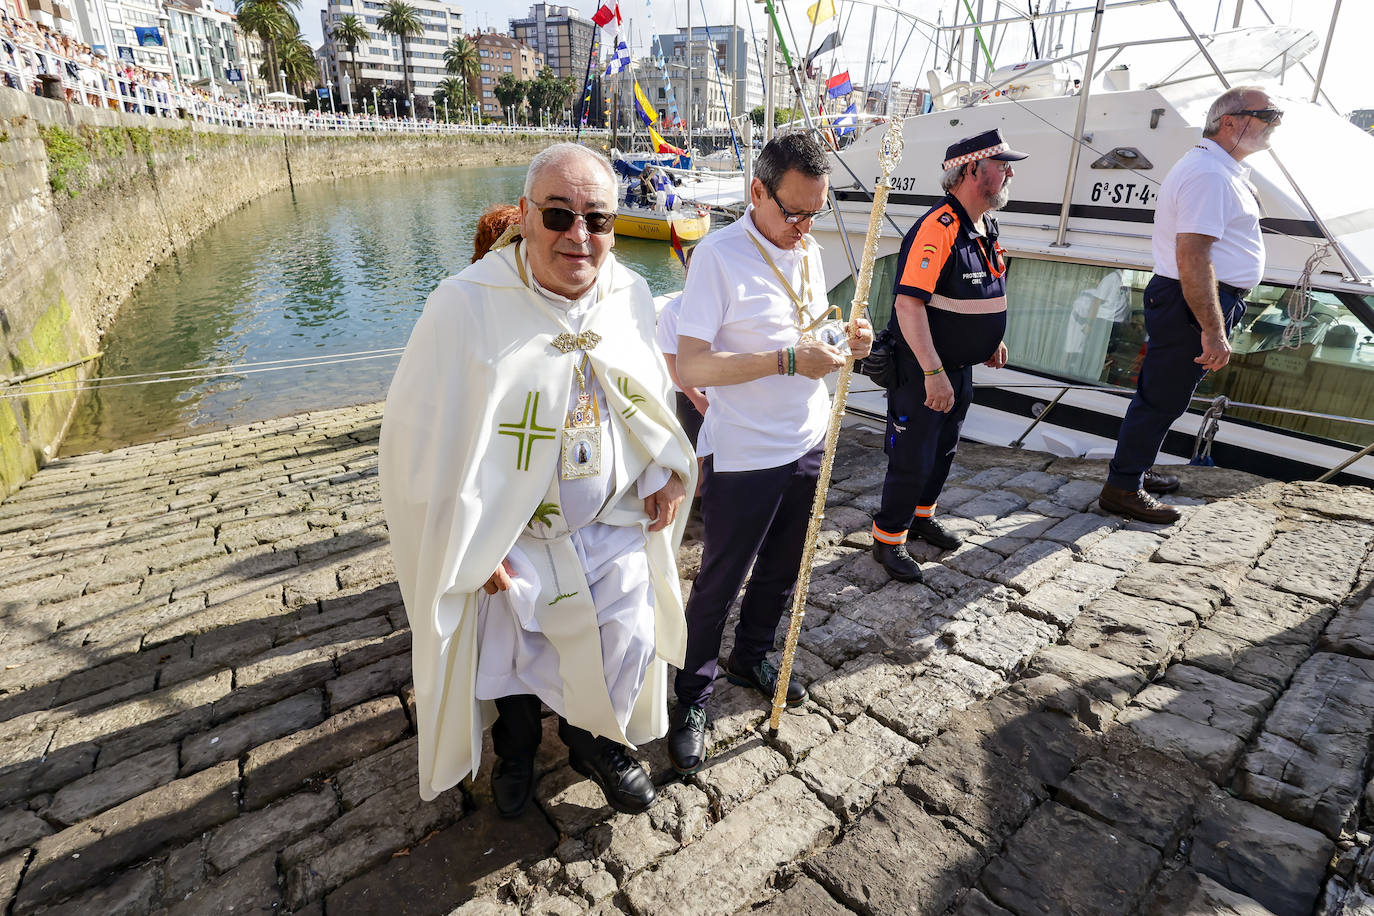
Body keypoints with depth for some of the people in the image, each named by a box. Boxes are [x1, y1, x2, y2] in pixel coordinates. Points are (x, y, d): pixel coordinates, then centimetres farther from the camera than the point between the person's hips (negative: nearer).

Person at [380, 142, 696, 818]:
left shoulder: (631, 296, -6)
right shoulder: (466, 306, -22)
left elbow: (654, 399, 11)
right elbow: (417, 436, -17)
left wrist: (663, 471, 0)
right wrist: (467, 548, -15)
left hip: (615, 526, 4)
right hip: (511, 536, -3)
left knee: (630, 646, 13)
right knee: (511, 655, 19)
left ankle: (594, 739, 48)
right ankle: (516, 748, 54)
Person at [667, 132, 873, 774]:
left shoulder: (808, 252, 7)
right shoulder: (719, 256, -17)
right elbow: (690, 367, -22)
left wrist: (845, 342, -3)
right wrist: (787, 360, -28)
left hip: (807, 444, 8)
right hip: (742, 457, -7)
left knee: (781, 571, 22)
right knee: (718, 585, 7)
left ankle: (751, 658, 46)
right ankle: (693, 698, 28)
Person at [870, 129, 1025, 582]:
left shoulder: (984, 225, 9)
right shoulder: (937, 229, -22)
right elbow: (908, 303, -29)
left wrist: (992, 339, 25)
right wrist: (933, 372, -31)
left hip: (960, 367, 9)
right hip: (923, 371, -9)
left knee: (943, 450, 21)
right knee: (912, 458, -1)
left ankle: (922, 515, 40)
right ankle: (889, 539, 16)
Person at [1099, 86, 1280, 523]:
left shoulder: (1222, 170, 18)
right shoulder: (1209, 175, -19)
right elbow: (1192, 259, -27)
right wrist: (1213, 332, -28)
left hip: (1188, 301, 11)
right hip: (1195, 304, -11)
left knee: (1161, 394, 18)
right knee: (1162, 398, -4)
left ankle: (1134, 469, 30)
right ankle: (1122, 488, 6)